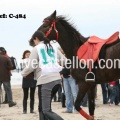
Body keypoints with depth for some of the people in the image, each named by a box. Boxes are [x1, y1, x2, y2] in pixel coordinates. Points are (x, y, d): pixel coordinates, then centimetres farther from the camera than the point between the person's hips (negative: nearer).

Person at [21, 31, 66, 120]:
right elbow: (64, 60, 16)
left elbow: (32, 66, -8)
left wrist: (23, 73, 10)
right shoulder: (53, 47, 16)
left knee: (46, 110, -8)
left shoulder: (36, 48, -1)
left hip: (45, 81, -7)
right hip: (57, 79, 7)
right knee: (43, 107, 17)